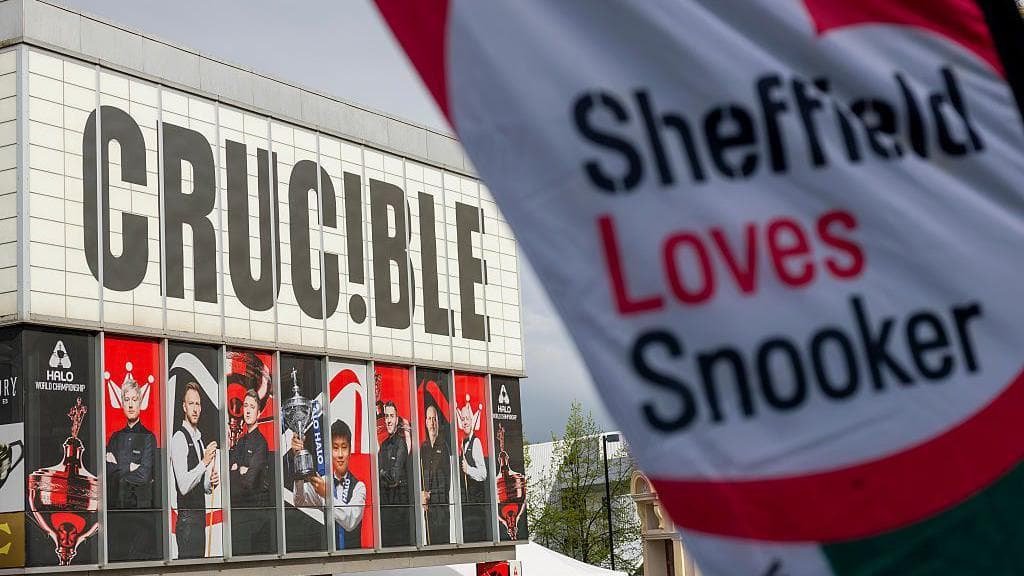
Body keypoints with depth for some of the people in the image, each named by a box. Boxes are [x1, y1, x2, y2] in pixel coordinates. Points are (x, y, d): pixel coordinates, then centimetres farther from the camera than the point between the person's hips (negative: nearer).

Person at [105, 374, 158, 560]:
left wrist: (118, 469, 1)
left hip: (141, 508, -4)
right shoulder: (115, 438, 16)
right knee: (116, 556, 0)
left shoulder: (148, 437, 1)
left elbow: (144, 475, -10)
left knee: (140, 556, -9)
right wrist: (130, 469, -6)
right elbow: (106, 472, 5)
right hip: (116, 508, 4)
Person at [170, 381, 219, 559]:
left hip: (200, 516, 9)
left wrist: (211, 483, 2)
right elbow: (183, 486, -21)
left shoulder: (198, 439, 16)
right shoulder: (179, 438, -11)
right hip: (187, 519, -9)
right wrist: (204, 462, -26)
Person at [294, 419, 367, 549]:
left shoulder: (358, 487, 2)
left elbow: (351, 522, -12)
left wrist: (326, 494, -23)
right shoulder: (322, 483, 7)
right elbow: (300, 502, -10)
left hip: (353, 553, -1)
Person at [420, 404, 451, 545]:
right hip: (427, 501, 4)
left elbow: (448, 474, -3)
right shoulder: (423, 447, 14)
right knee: (430, 537, 3)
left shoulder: (444, 446, 1)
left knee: (443, 536, -7)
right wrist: (422, 494, -2)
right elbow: (420, 474, 14)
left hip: (442, 499, -4)